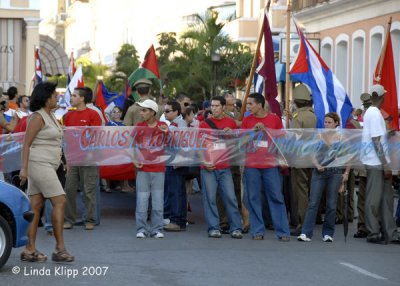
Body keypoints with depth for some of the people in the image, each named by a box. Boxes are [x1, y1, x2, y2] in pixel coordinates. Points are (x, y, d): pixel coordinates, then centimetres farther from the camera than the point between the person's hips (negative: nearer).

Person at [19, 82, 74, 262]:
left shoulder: (50, 116, 16)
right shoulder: (38, 117, -12)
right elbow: (26, 143, -15)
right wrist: (24, 168, -21)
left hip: (47, 166, 9)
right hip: (39, 164, -9)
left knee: (36, 207, 6)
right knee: (59, 201, -10)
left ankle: (30, 249, 7)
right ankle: (60, 248, -9)